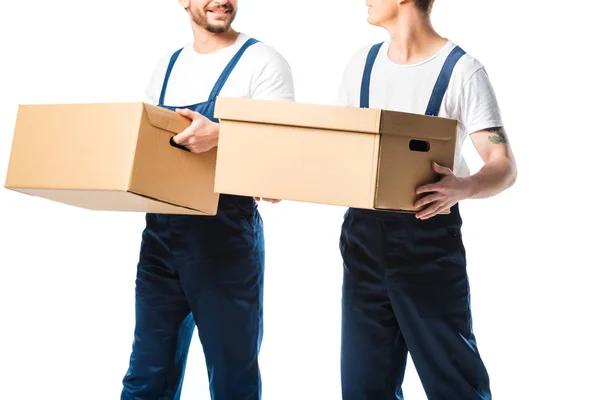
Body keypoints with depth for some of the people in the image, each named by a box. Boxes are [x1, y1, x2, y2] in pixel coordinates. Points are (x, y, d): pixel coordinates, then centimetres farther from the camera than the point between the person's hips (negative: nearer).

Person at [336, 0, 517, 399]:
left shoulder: (462, 70, -10)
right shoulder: (362, 63, 8)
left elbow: (504, 166, -15)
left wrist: (464, 187, -36)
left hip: (428, 236, -5)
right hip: (363, 232, 5)